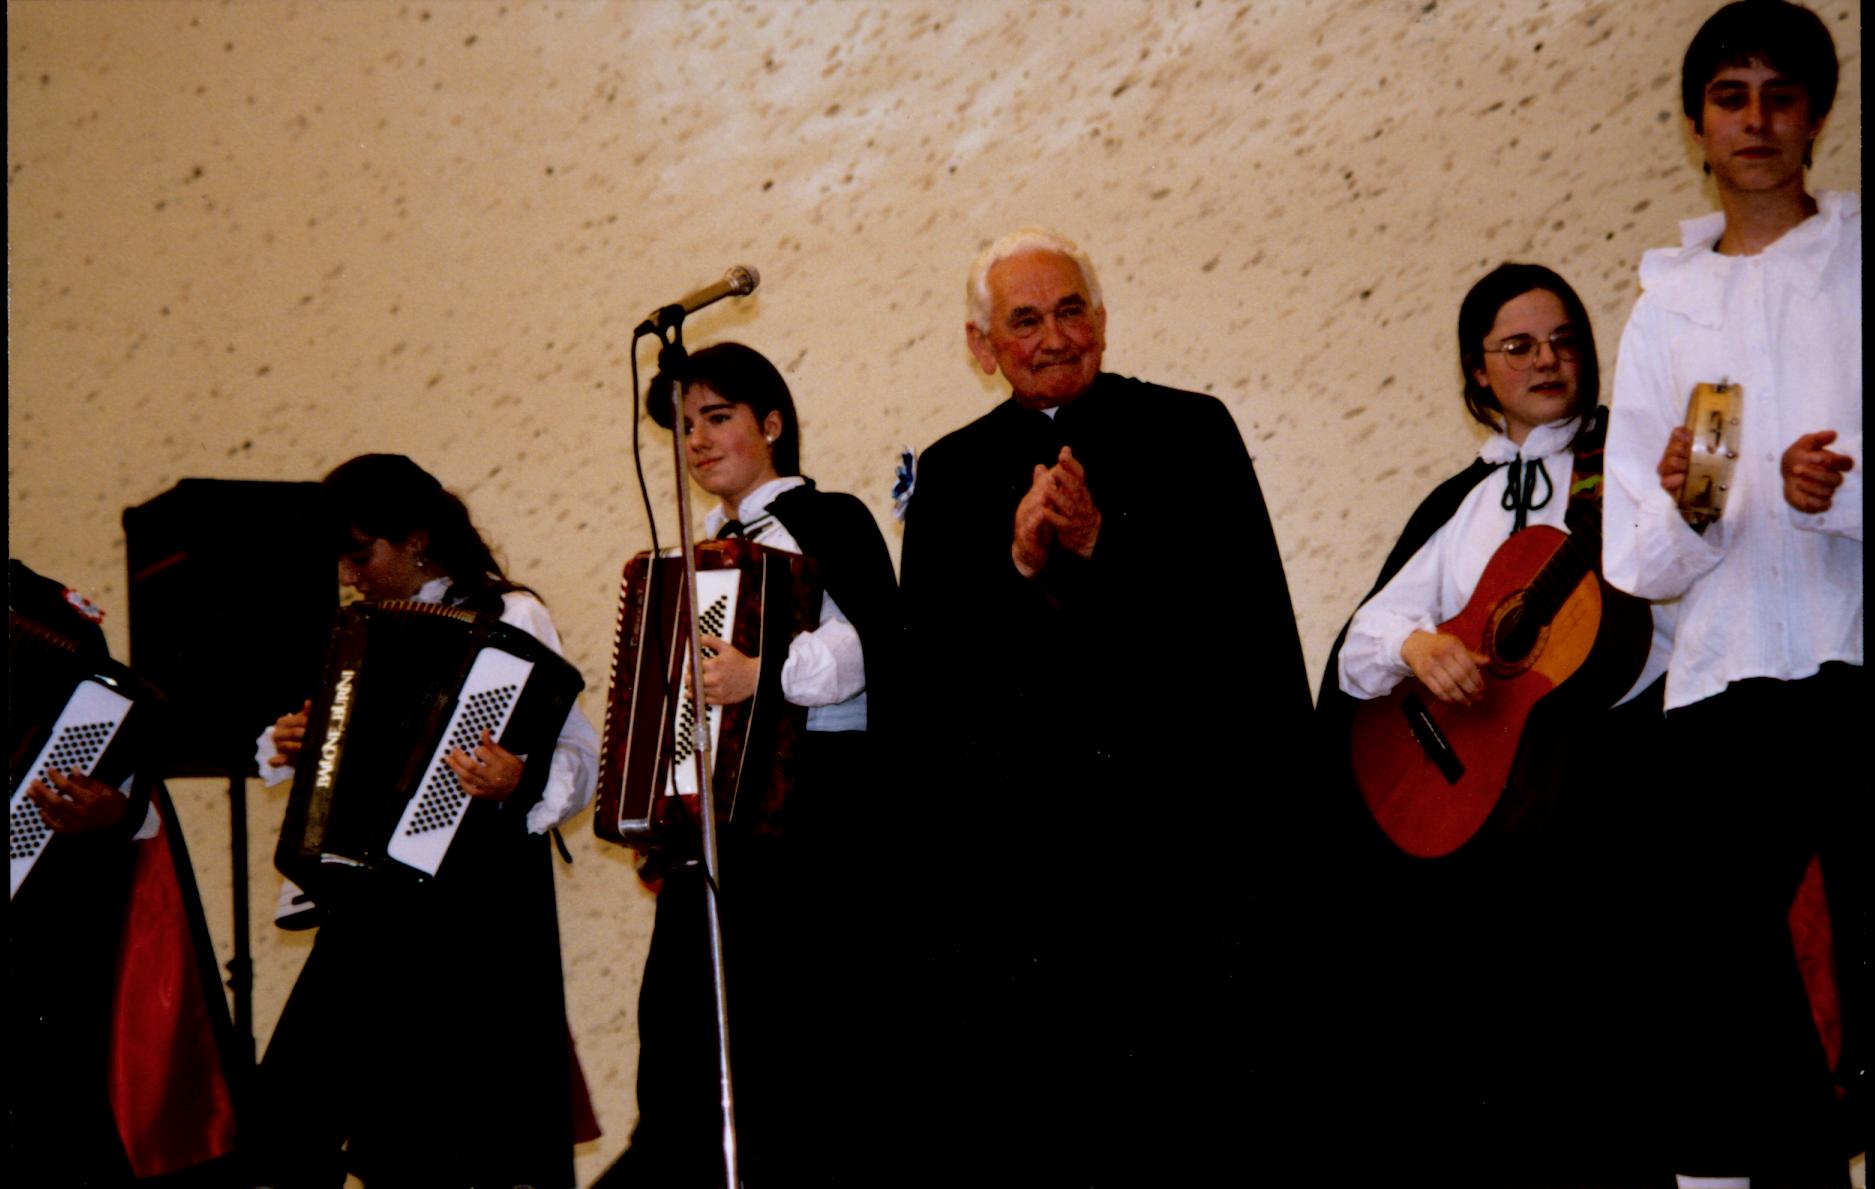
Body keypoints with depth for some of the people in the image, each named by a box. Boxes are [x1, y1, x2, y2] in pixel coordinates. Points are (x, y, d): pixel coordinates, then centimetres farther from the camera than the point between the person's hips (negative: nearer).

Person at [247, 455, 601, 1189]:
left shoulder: (507, 618, -4)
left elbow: (578, 760, -11)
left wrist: (518, 781, -32)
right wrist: (288, 747, 4)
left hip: (471, 908, -7)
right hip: (371, 903, 7)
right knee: (289, 1107, 1)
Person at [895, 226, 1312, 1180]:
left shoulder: (1190, 433, 8)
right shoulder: (950, 473, 15)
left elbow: (1248, 613, -2)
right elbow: (926, 660, 6)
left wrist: (1101, 548, -12)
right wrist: (1015, 565, -10)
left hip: (1174, 830, -2)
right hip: (1009, 843, 2)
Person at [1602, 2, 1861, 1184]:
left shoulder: (1859, 266, 8)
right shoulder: (1666, 313, 17)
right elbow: (1635, 565, 13)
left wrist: (1845, 495, -18)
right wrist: (1684, 512, -8)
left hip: (1858, 675, -3)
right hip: (1727, 687, 3)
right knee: (1725, 1014, 0)